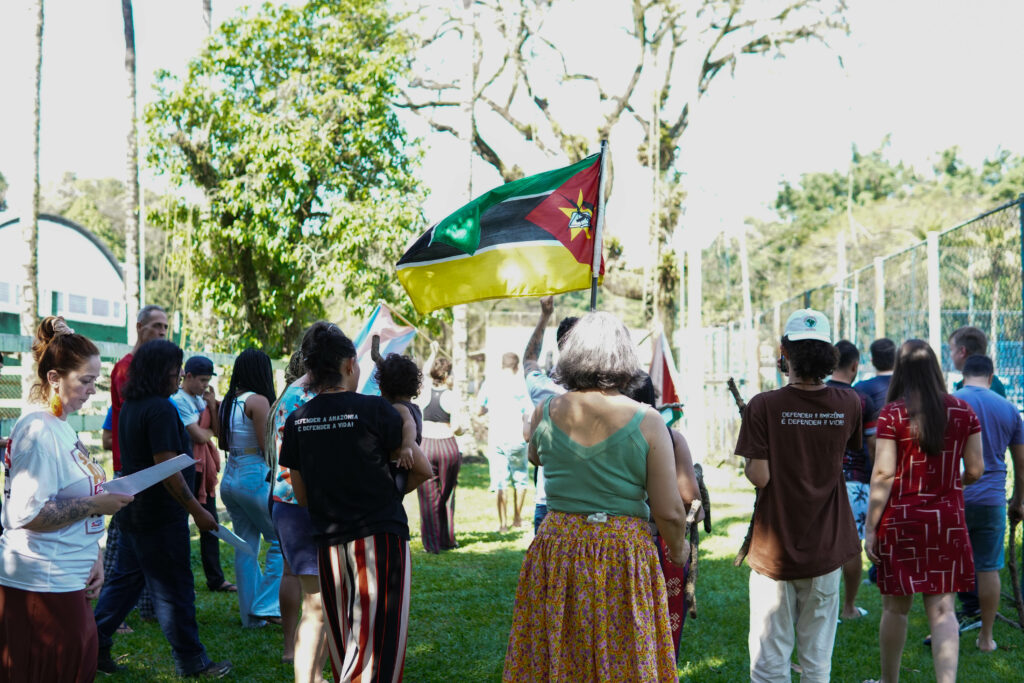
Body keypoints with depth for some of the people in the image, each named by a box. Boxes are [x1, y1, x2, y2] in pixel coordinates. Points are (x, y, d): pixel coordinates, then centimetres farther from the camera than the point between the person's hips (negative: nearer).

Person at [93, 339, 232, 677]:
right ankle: (191, 662, 9)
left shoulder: (131, 406, 11)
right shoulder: (160, 410, -20)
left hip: (132, 510, 10)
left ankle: (95, 645, 20)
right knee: (173, 589, 0)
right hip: (158, 514, -9)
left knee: (126, 579, 18)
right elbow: (166, 467, -24)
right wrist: (197, 510, -20)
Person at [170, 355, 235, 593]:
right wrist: (210, 431, 3)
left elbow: (217, 430, 9)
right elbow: (198, 435, -18)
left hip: (204, 467, 8)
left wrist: (213, 405, -2)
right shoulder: (179, 400, -13)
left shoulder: (201, 399, 13)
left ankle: (216, 579, 17)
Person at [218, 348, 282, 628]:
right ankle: (267, 606, 0)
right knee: (280, 539, 5)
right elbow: (268, 446, -15)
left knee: (245, 547, 11)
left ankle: (251, 615, 15)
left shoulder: (228, 402, 9)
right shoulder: (258, 401, -13)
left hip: (229, 479, 8)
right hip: (256, 478, -8)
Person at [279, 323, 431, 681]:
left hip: (328, 543, 5)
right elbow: (423, 469, 1)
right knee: (376, 649, -5)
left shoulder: (297, 420, 4)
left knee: (346, 646, 14)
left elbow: (302, 495, 12)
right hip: (380, 537, -5)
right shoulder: (374, 409, -8)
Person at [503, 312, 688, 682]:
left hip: (556, 552, 3)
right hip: (624, 553, -3)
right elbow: (669, 511, -9)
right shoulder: (646, 422, -9)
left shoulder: (546, 412, -1)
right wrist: (678, 549, 11)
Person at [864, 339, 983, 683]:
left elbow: (883, 475, -11)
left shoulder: (892, 414, -9)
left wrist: (871, 527, -6)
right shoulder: (963, 411, 1)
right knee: (942, 608, 5)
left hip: (900, 519, -2)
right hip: (947, 520, 2)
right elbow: (975, 470, 3)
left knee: (895, 607, 11)